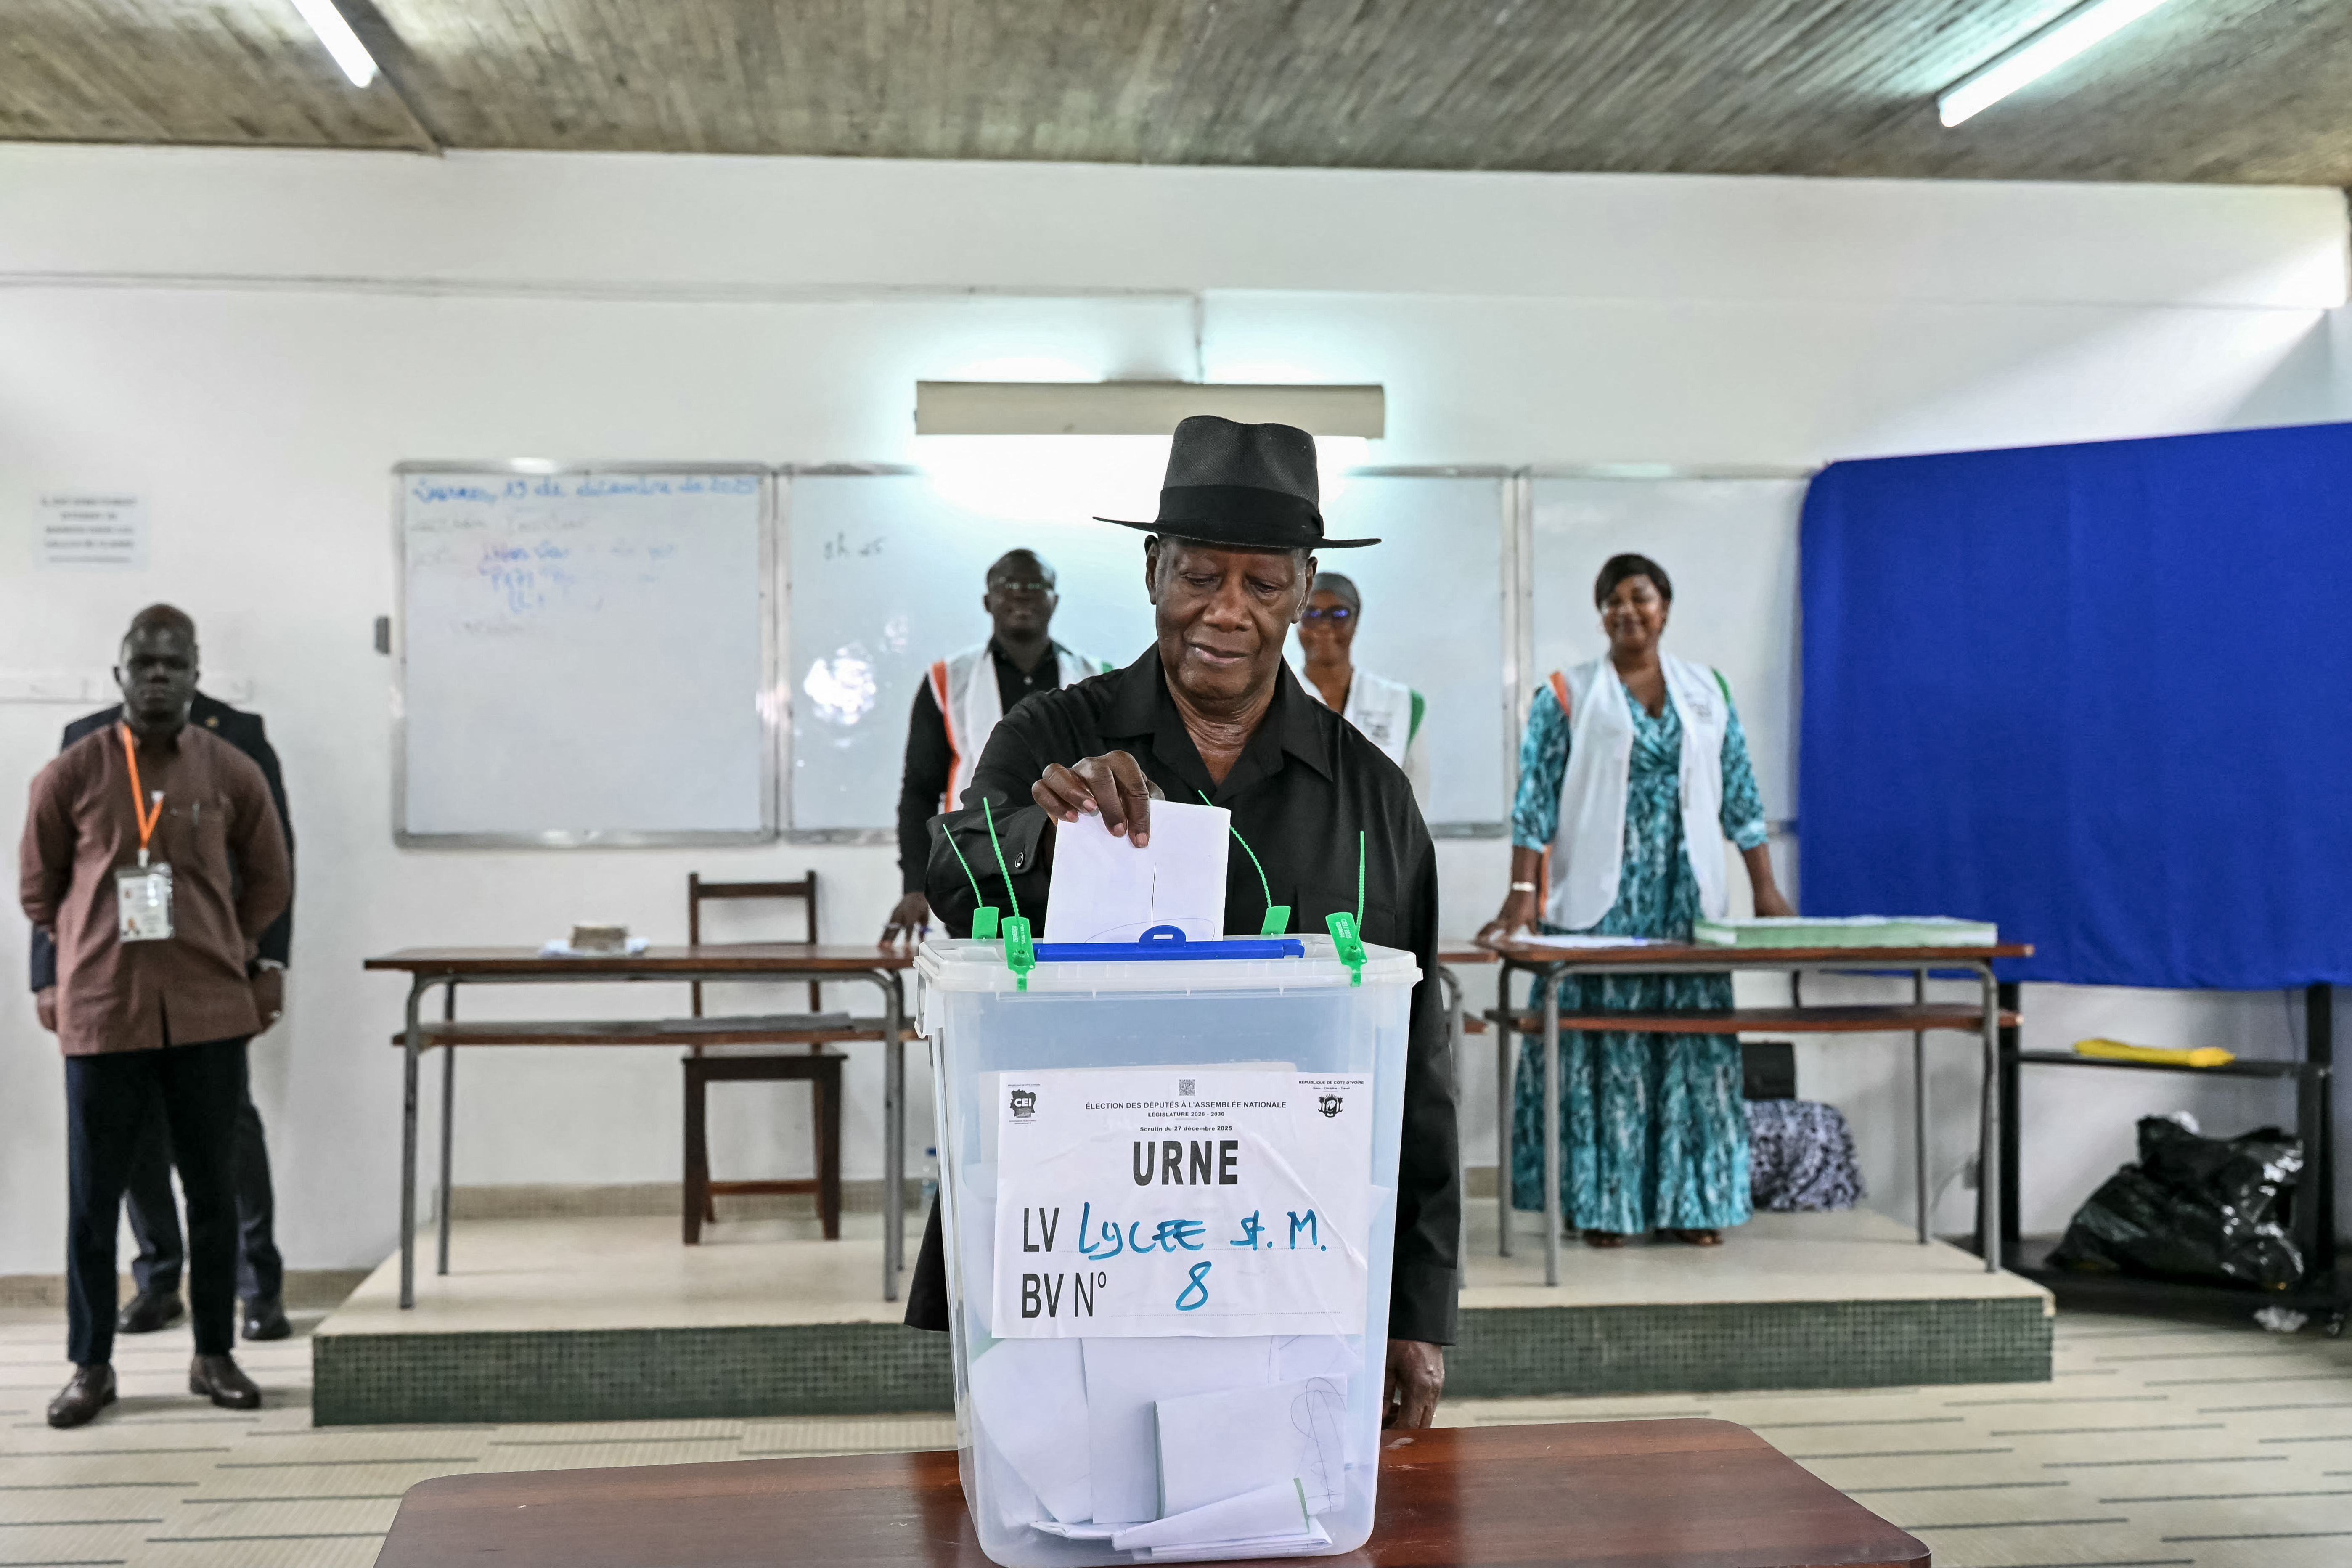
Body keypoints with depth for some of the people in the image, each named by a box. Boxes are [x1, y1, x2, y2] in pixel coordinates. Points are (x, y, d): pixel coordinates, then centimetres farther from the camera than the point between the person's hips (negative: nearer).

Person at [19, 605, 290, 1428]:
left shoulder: (233, 773, 3)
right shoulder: (71, 774, -1)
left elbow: (268, 882, 14)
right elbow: (38, 887, 10)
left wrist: (225, 956, 11)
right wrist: (96, 953, 10)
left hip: (210, 1017, 1)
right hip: (102, 1017, -1)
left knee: (213, 1191, 8)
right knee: (92, 1198, 4)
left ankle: (215, 1356, 19)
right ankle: (91, 1366, 16)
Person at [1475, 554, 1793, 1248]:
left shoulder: (1708, 692, 12)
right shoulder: (1566, 697, 2)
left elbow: (1740, 795, 11)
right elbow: (1534, 803, -4)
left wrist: (1766, 890, 5)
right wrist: (1522, 894, -14)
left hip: (1687, 899, 3)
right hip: (1600, 900, -3)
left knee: (1694, 1036, 2)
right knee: (1604, 1041, -2)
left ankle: (1689, 1201, 9)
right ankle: (1600, 1205, 4)